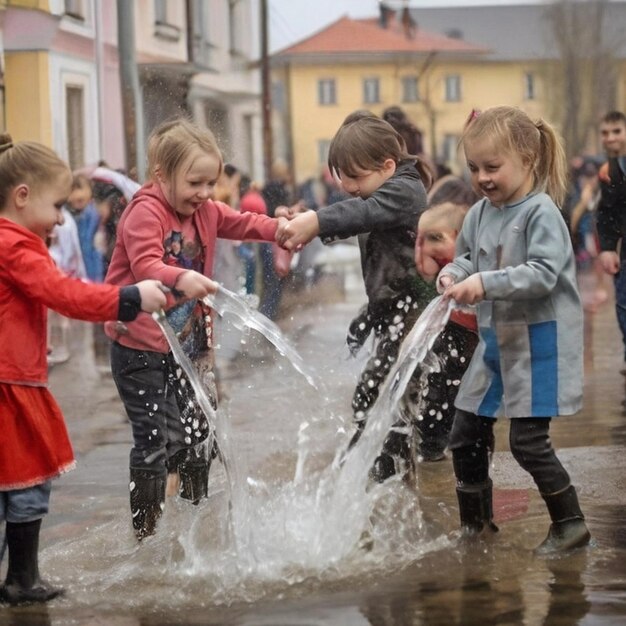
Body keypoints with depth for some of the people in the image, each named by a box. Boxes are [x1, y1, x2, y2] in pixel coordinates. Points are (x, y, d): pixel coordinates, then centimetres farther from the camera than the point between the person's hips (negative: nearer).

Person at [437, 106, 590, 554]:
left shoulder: (541, 212, -17)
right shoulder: (479, 214, 4)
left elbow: (544, 274, -25)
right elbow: (468, 257, 15)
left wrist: (486, 283, -33)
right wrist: (455, 274, -8)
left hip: (540, 340, -8)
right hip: (496, 338, 8)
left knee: (528, 441, -8)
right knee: (466, 434, 12)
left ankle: (570, 523, 8)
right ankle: (476, 522, 29)